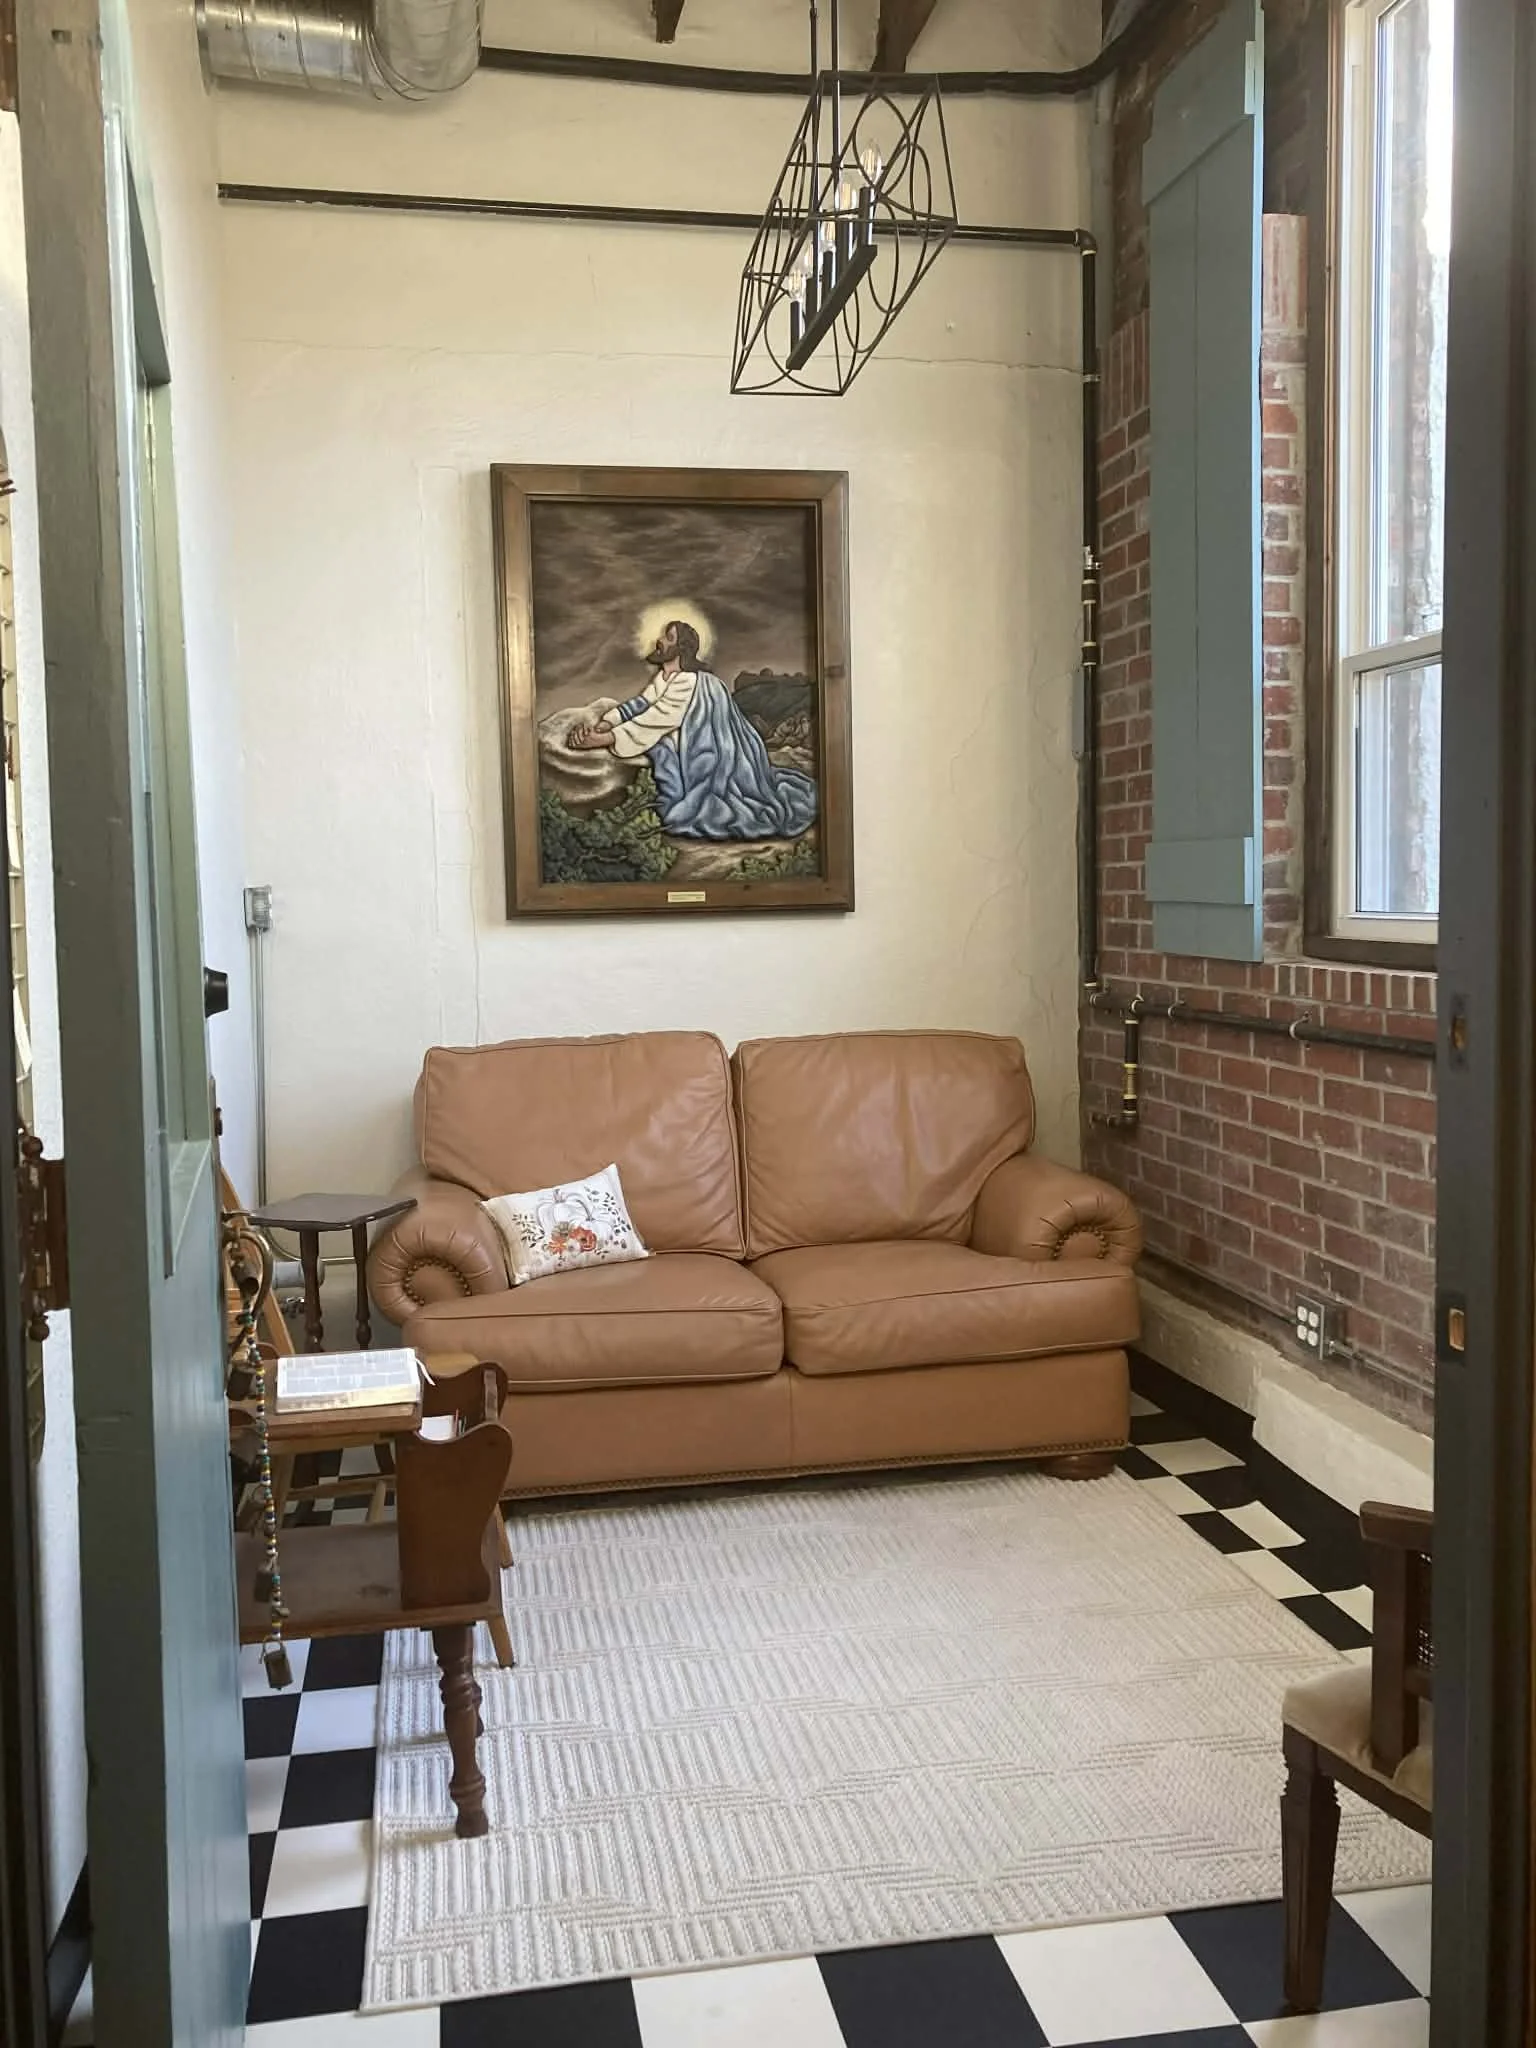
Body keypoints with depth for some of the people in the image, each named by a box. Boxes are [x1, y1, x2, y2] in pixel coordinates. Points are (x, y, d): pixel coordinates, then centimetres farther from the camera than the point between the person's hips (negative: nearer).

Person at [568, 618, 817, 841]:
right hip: (701, 752, 9)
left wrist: (603, 739, -24)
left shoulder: (688, 684, -23)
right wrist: (599, 727, -19)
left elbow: (652, 721, -24)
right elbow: (640, 704, -4)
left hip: (718, 757, -9)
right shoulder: (664, 677, 5)